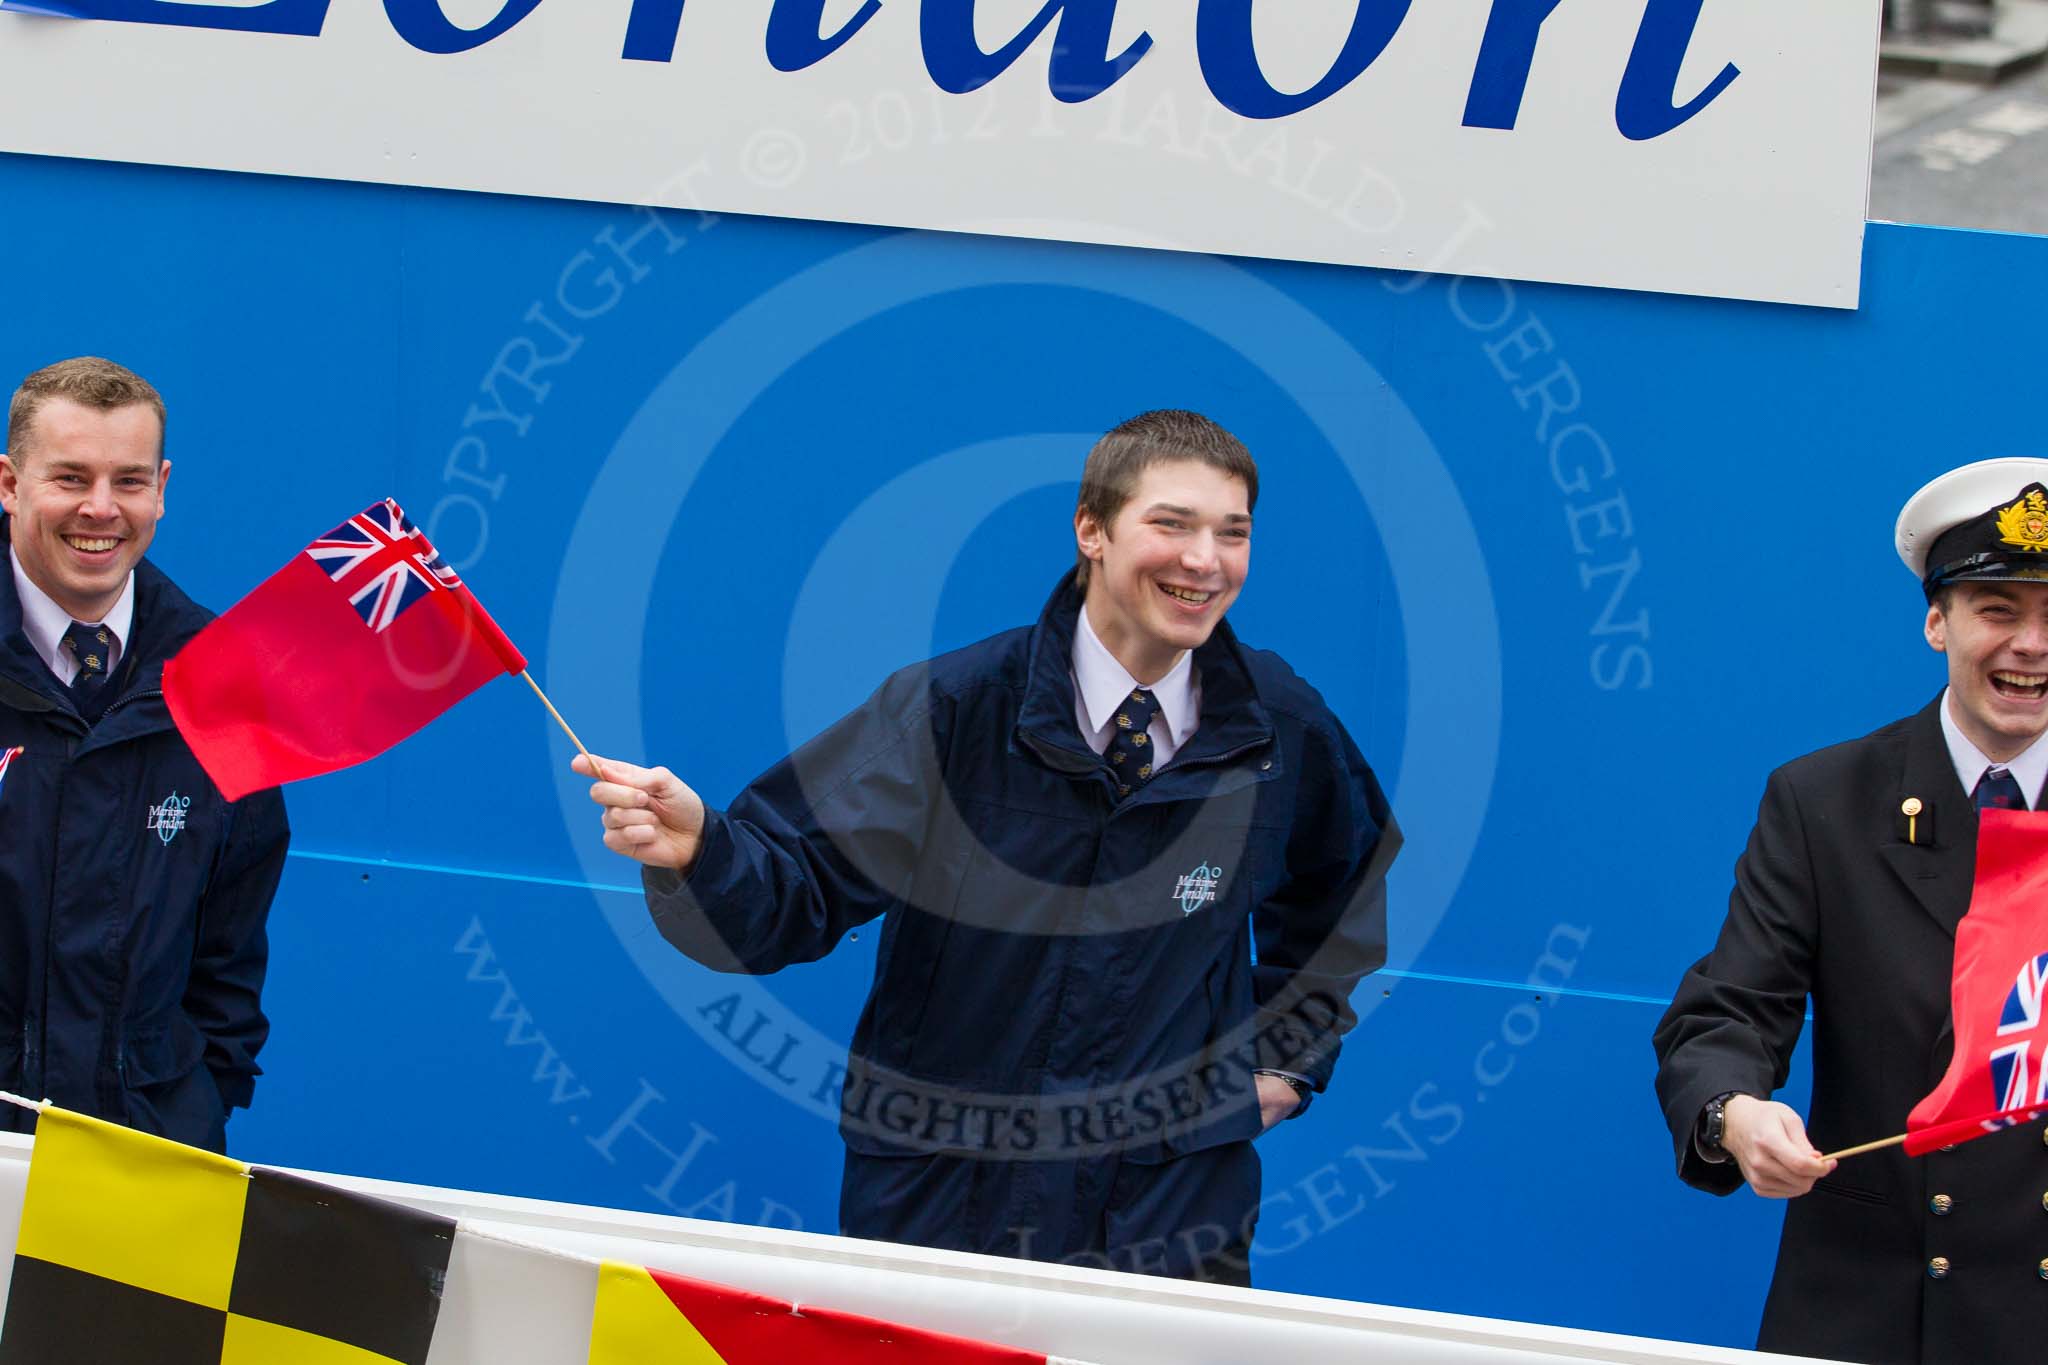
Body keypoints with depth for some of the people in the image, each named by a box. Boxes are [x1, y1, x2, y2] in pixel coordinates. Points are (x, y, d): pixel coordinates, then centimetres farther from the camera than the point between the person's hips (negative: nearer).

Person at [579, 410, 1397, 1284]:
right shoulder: (953, 708, -8)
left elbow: (1349, 894, 21)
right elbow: (790, 894, -13)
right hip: (939, 1208, -1)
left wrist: (1287, 1059, 12)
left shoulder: (1281, 725, 0)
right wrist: (695, 849, -33)